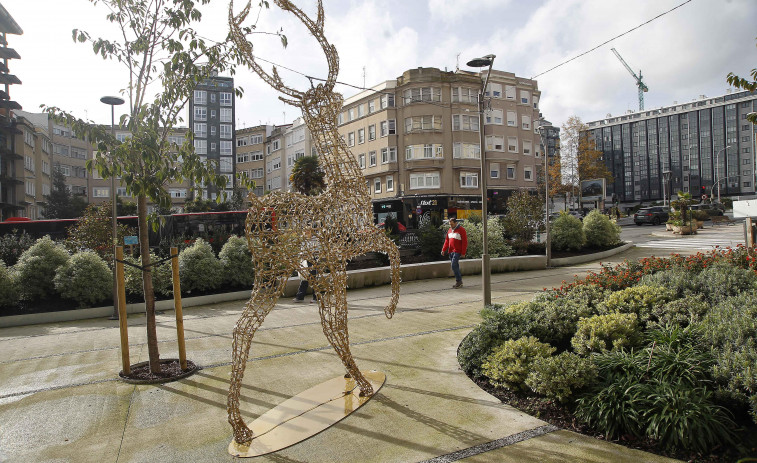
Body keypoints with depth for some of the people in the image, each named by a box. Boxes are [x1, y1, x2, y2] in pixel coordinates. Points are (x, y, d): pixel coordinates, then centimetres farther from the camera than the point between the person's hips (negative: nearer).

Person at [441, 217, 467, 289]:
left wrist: (463, 253, -13)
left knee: (454, 265, -16)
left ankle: (458, 281, -5)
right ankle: (459, 282, 15)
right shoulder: (449, 230, 15)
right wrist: (443, 250, 5)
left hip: (457, 251, -7)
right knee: (455, 266, 8)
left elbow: (464, 242, -9)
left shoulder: (461, 230, -7)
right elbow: (447, 241, 16)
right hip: (451, 251, 7)